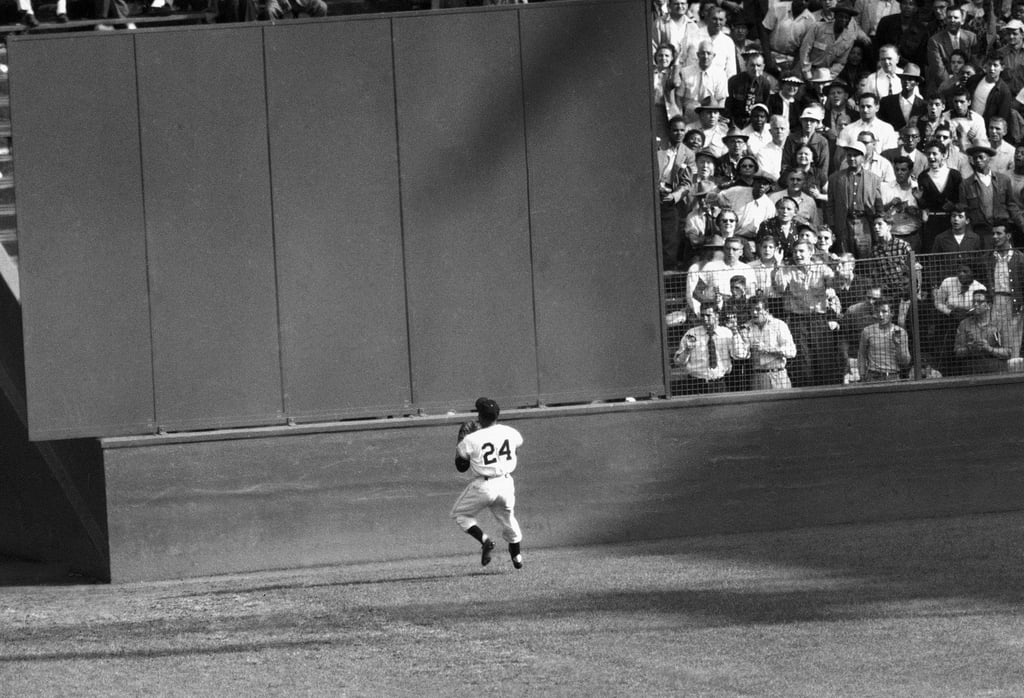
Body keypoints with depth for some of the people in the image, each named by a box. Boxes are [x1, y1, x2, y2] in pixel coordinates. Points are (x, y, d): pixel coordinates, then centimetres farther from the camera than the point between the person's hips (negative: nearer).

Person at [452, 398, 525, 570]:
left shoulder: (471, 440, -14)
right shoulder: (511, 433, -2)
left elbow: (461, 467, -3)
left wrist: (460, 445, 11)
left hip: (483, 485, -4)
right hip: (506, 483, 4)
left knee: (460, 514, 16)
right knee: (508, 518, 27)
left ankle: (484, 539, -6)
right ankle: (517, 557, 36)